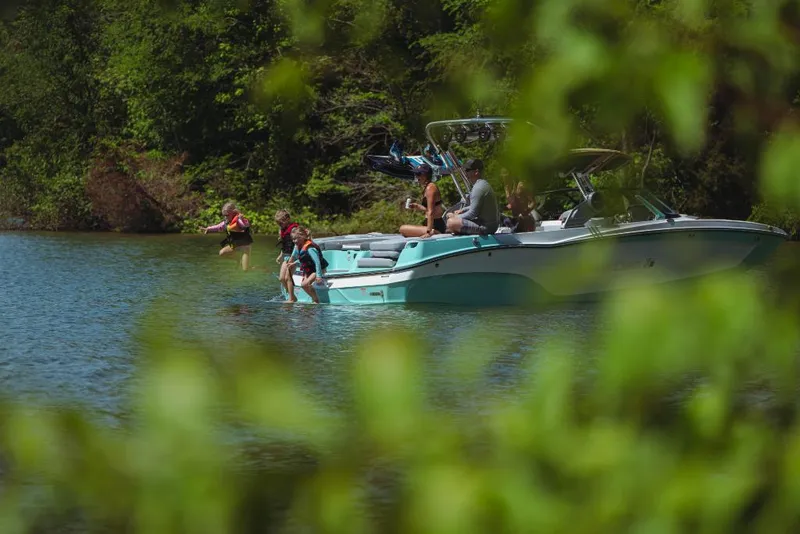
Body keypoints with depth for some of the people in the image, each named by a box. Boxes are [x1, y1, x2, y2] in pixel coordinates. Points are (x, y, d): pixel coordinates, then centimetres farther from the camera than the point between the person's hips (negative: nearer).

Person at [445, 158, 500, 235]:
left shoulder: (478, 188, -20)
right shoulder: (484, 183, 13)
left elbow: (472, 213, -19)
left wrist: (456, 217, -7)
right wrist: (462, 210, 17)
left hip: (486, 228, -11)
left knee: (451, 222, -23)